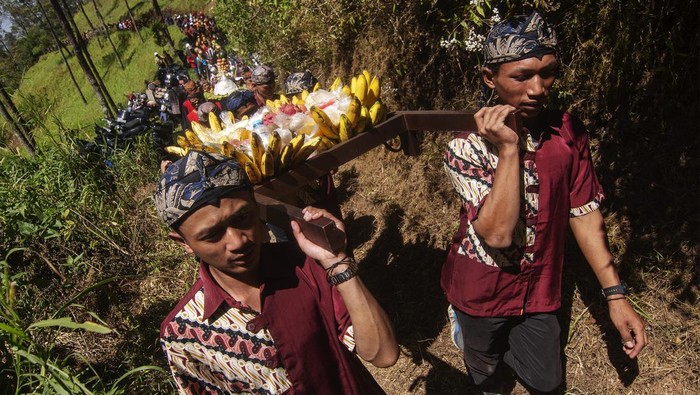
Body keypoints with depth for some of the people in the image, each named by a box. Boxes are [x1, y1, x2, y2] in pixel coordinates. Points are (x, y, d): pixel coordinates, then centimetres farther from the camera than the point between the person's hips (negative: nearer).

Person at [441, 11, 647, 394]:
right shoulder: (466, 145, -23)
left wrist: (615, 294, -6)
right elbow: (497, 234, -30)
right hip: (482, 290, -3)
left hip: (538, 289, 3)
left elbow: (584, 212, -4)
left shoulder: (569, 132, -10)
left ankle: (497, 339, 43)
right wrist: (509, 149, -34)